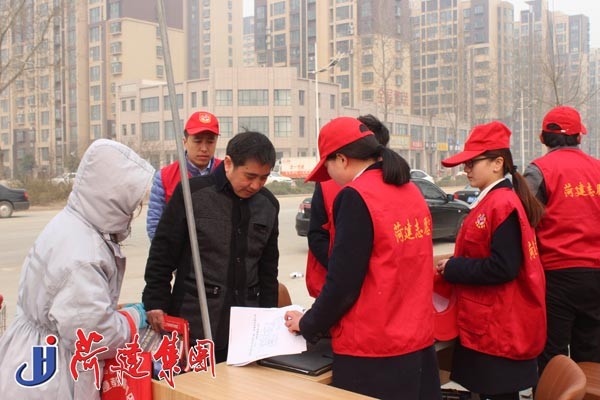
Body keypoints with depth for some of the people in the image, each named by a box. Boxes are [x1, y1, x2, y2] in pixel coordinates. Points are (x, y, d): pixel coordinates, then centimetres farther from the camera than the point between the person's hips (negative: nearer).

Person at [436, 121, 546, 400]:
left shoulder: (502, 205, -19)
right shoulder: (492, 201, 10)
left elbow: (502, 268, -25)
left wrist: (452, 269, -16)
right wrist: (453, 268, 2)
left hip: (499, 330, -9)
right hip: (488, 325, 10)